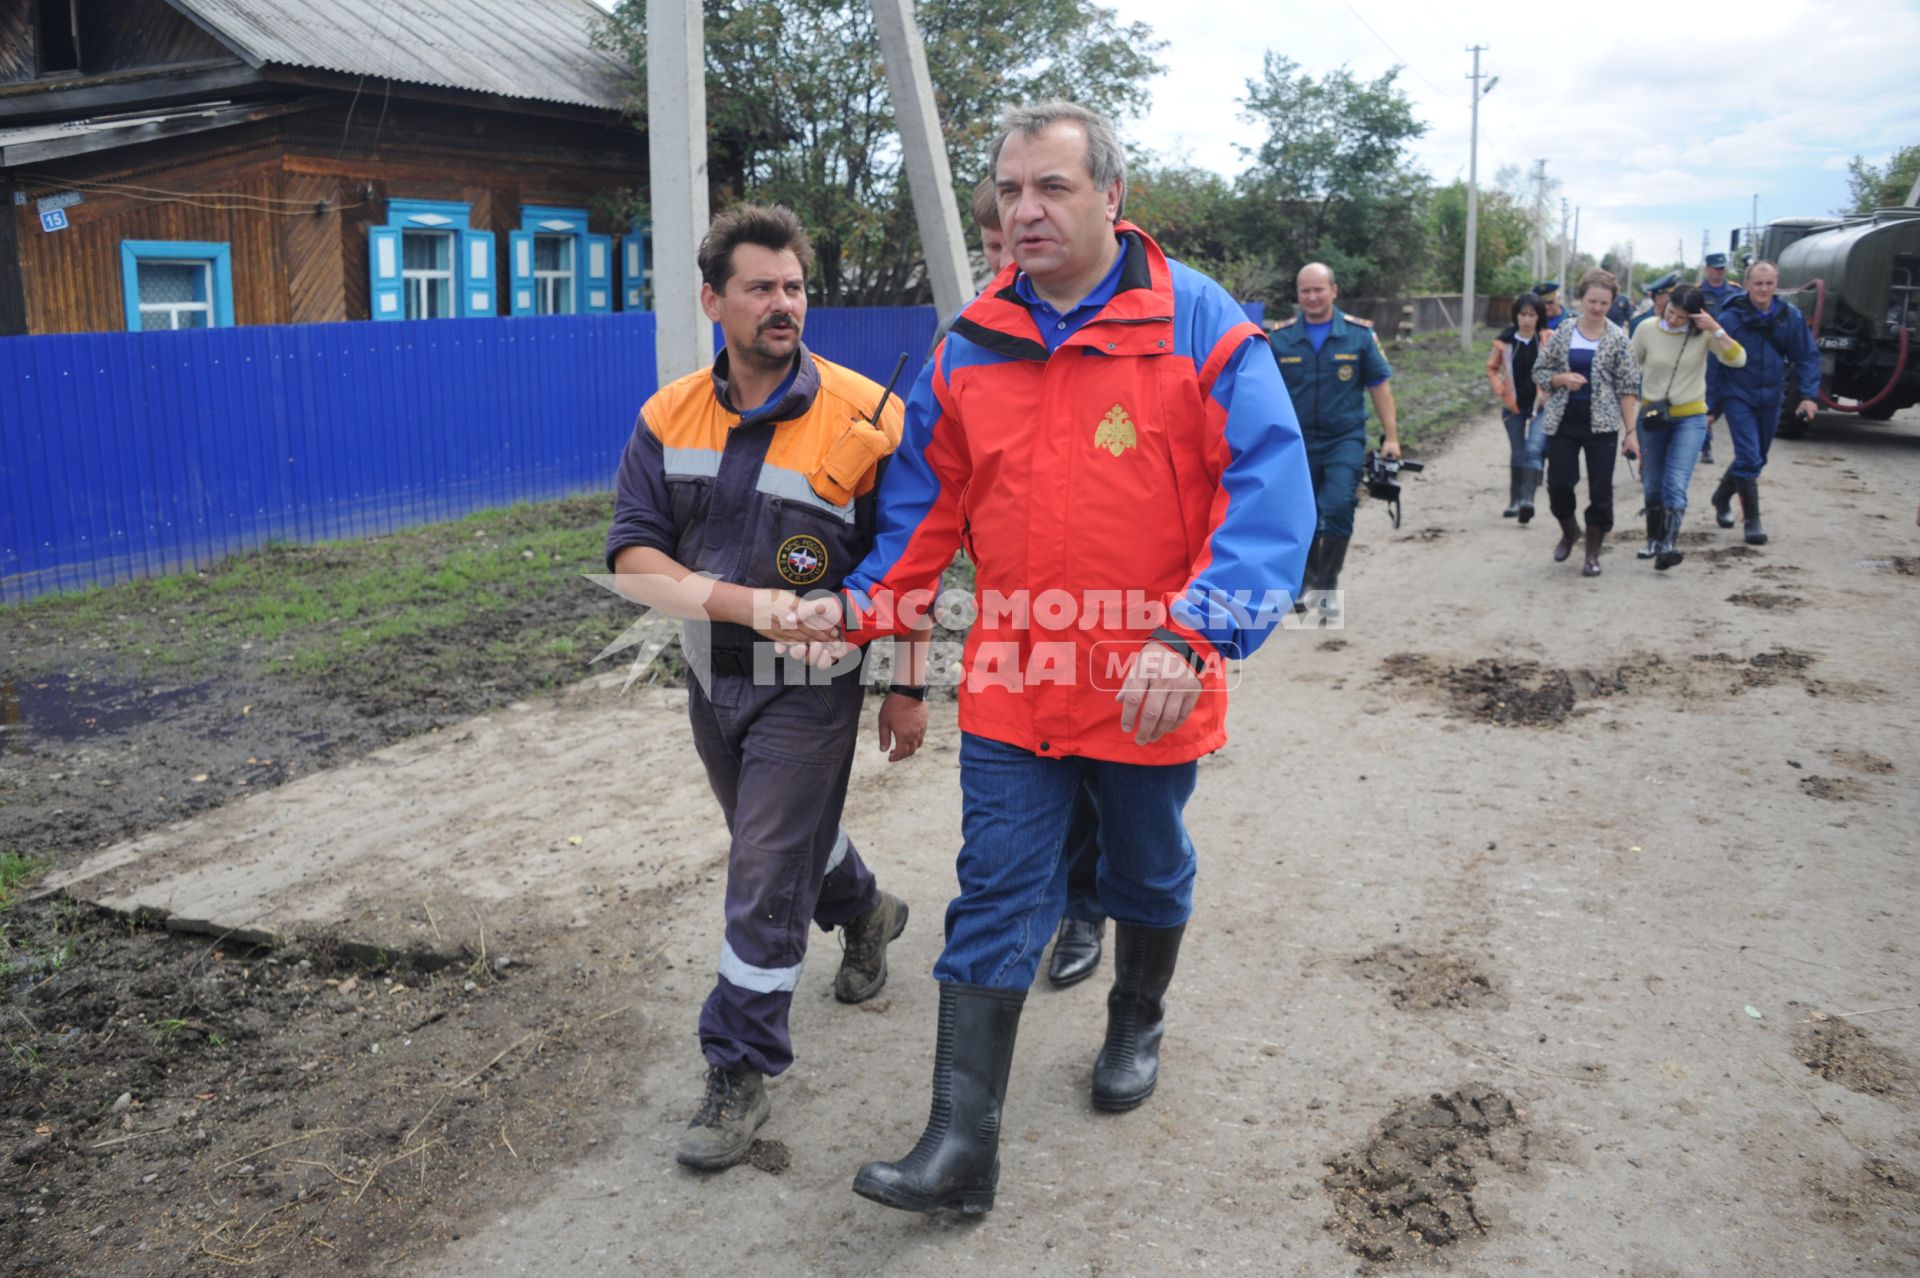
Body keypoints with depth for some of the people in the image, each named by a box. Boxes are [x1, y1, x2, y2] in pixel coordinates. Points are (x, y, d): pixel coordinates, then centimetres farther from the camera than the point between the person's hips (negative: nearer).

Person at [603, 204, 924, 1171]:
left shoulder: (861, 418, -13)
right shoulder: (669, 417, -2)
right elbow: (632, 557, -8)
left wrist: (908, 688, -7)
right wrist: (742, 602, -23)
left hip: (810, 687, -5)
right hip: (713, 680, 5)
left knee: (765, 884, -3)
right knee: (782, 836, 25)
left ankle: (740, 1074, 12)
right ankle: (864, 912, 55)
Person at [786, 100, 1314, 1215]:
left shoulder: (1202, 327, -11)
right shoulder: (970, 350, 1)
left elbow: (1269, 497, -19)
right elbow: (928, 504, 8)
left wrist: (1191, 635, -32)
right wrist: (862, 604, -8)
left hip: (1153, 690, -2)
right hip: (1011, 684, 2)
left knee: (1149, 876, 21)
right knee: (995, 903, 2)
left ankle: (1138, 1027, 50)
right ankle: (963, 1146, 9)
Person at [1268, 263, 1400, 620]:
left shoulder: (1359, 334, -1)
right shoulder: (1280, 338, 1)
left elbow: (1380, 386, 4)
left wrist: (1391, 436, 0)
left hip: (1345, 439, -2)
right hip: (1298, 441, 2)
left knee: (1339, 507, -19)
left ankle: (1328, 583, -5)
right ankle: (1311, 580, 29)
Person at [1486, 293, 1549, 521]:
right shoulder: (1506, 340, -1)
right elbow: (1492, 367, 13)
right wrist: (1500, 389, -1)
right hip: (1514, 405, 3)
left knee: (1533, 450, -17)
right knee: (1516, 454, 10)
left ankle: (1527, 499, -23)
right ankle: (1514, 501, 20)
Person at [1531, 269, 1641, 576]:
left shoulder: (1617, 339, -1)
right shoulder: (1563, 333, 2)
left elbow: (1626, 388, -1)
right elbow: (1539, 372, 8)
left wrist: (1630, 432, -5)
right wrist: (1563, 379, -13)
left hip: (1601, 425, -1)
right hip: (1563, 422, 1)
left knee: (1601, 490, 1)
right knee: (1558, 484, 1)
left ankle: (1593, 553, 15)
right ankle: (1569, 530, 32)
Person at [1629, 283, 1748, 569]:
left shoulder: (1703, 334, -8)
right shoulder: (1647, 330, -6)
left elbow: (1738, 359, -18)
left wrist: (1716, 330, -26)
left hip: (1690, 419, -2)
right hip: (1652, 417, 2)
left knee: (1676, 484, -16)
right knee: (1653, 485, 12)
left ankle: (1669, 544, -23)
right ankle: (1654, 539, 29)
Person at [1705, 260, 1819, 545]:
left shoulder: (1791, 316, -3)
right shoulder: (1730, 318, -12)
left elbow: (1806, 356, 3)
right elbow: (1713, 364, -8)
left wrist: (1809, 395, -8)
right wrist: (1710, 407, -8)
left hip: (1770, 398, 4)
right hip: (1738, 396, -4)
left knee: (1757, 458, 17)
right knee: (1749, 459, -12)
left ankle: (1722, 497, 40)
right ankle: (1752, 520, -3)